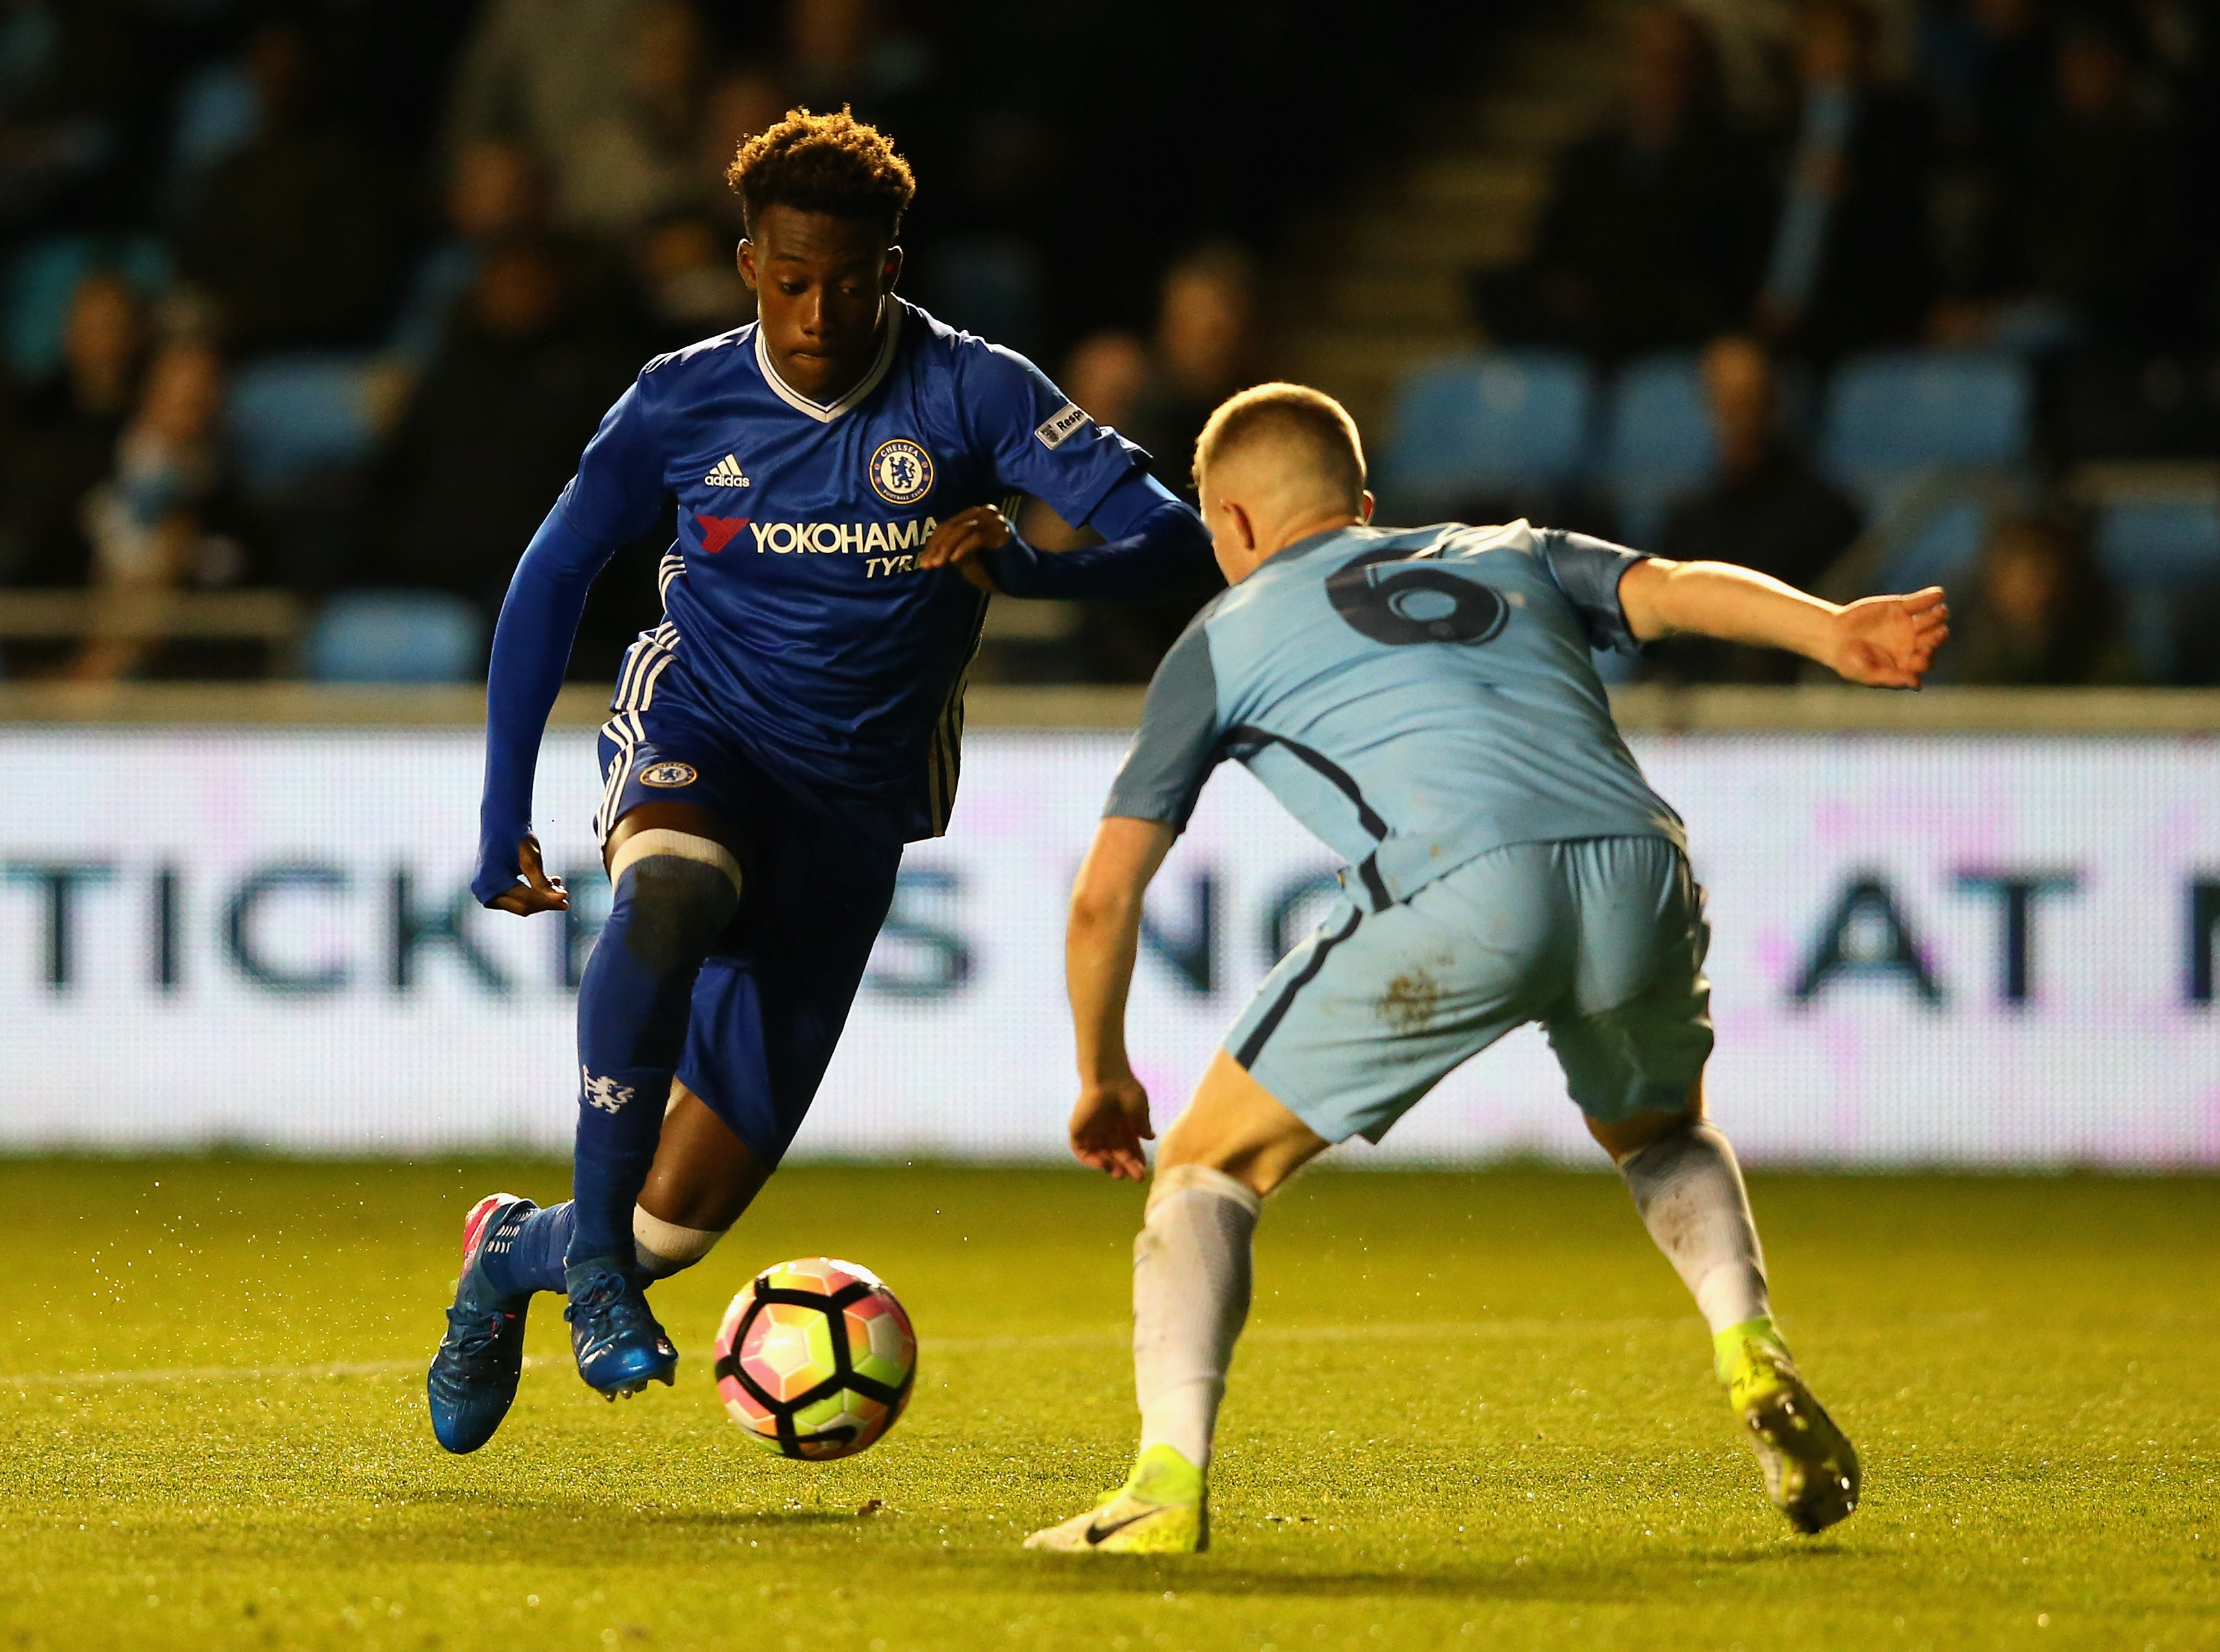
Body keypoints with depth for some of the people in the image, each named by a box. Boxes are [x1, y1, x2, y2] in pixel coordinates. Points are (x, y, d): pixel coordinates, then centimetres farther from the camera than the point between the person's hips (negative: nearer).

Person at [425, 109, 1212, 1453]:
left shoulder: (970, 394, -11)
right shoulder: (682, 405, -6)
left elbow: (1165, 534, -16)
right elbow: (554, 575, 7)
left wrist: (1020, 563, -36)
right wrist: (505, 812, 5)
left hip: (853, 806, 1)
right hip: (698, 736, 0)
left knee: (681, 1219, -2)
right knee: (670, 890, -42)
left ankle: (511, 1256, 33)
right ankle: (592, 1256, -33)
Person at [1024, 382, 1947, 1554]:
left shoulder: (1227, 637, 27)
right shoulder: (1514, 556, 35)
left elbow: (1104, 895, 26)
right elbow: (1677, 588, 14)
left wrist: (1104, 1081, 40)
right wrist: (1834, 634, -3)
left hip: (1457, 893, -4)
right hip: (1637, 869, 4)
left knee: (1208, 1168, 13)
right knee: (1661, 1136, 34)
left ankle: (1170, 1482, -5)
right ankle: (1752, 1357, 8)